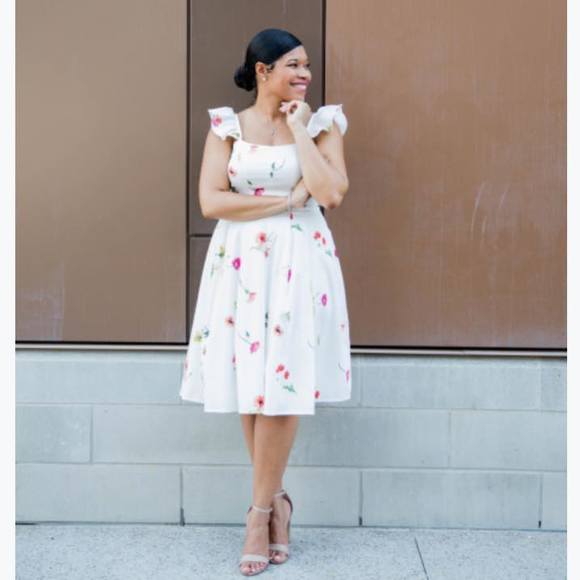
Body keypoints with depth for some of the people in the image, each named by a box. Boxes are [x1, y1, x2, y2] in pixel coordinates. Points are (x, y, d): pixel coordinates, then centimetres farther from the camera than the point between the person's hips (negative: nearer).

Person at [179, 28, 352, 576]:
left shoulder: (321, 122, 4)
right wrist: (287, 200, -9)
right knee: (247, 383, 3)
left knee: (281, 384, -3)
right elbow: (210, 201, -7)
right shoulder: (227, 126, 4)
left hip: (300, 263, -1)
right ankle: (274, 500, 21)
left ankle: (260, 510, 11)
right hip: (241, 262, 1)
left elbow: (331, 193, -11)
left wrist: (299, 128, -7)